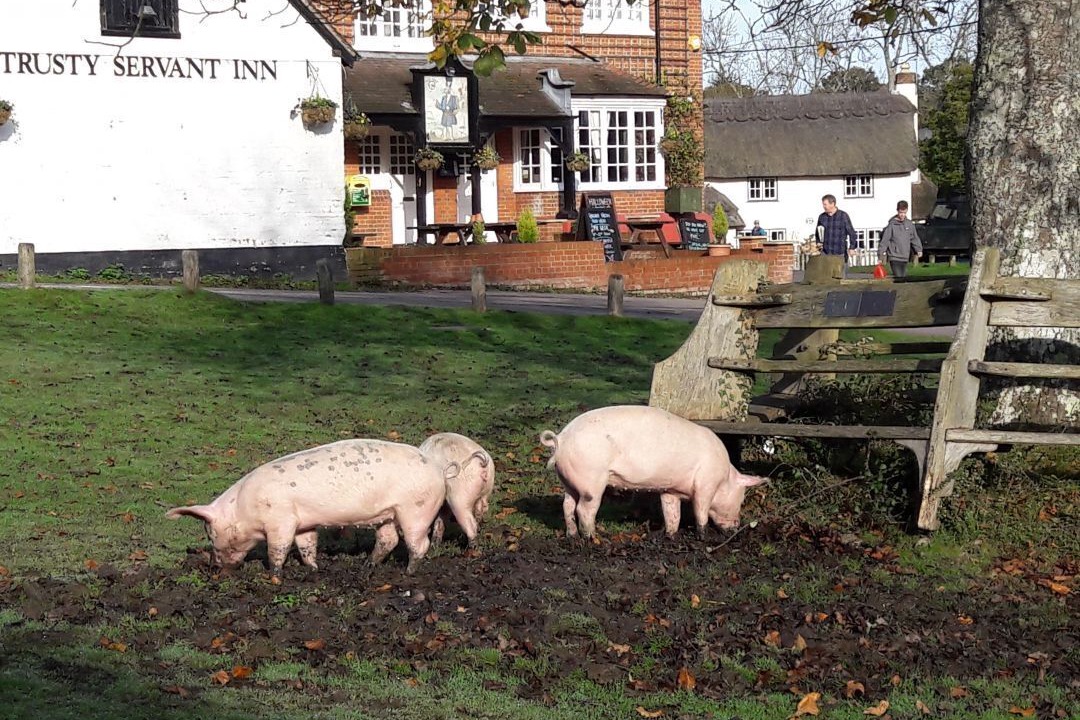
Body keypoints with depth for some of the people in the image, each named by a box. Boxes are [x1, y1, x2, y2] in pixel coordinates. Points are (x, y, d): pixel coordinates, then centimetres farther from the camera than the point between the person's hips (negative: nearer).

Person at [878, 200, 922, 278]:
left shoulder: (909, 224, 6)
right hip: (894, 257, -5)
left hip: (905, 258, 5)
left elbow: (914, 238, 17)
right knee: (899, 278, -12)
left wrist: (918, 250, 5)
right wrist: (880, 256, -9)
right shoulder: (892, 225, -9)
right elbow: (884, 241, -8)